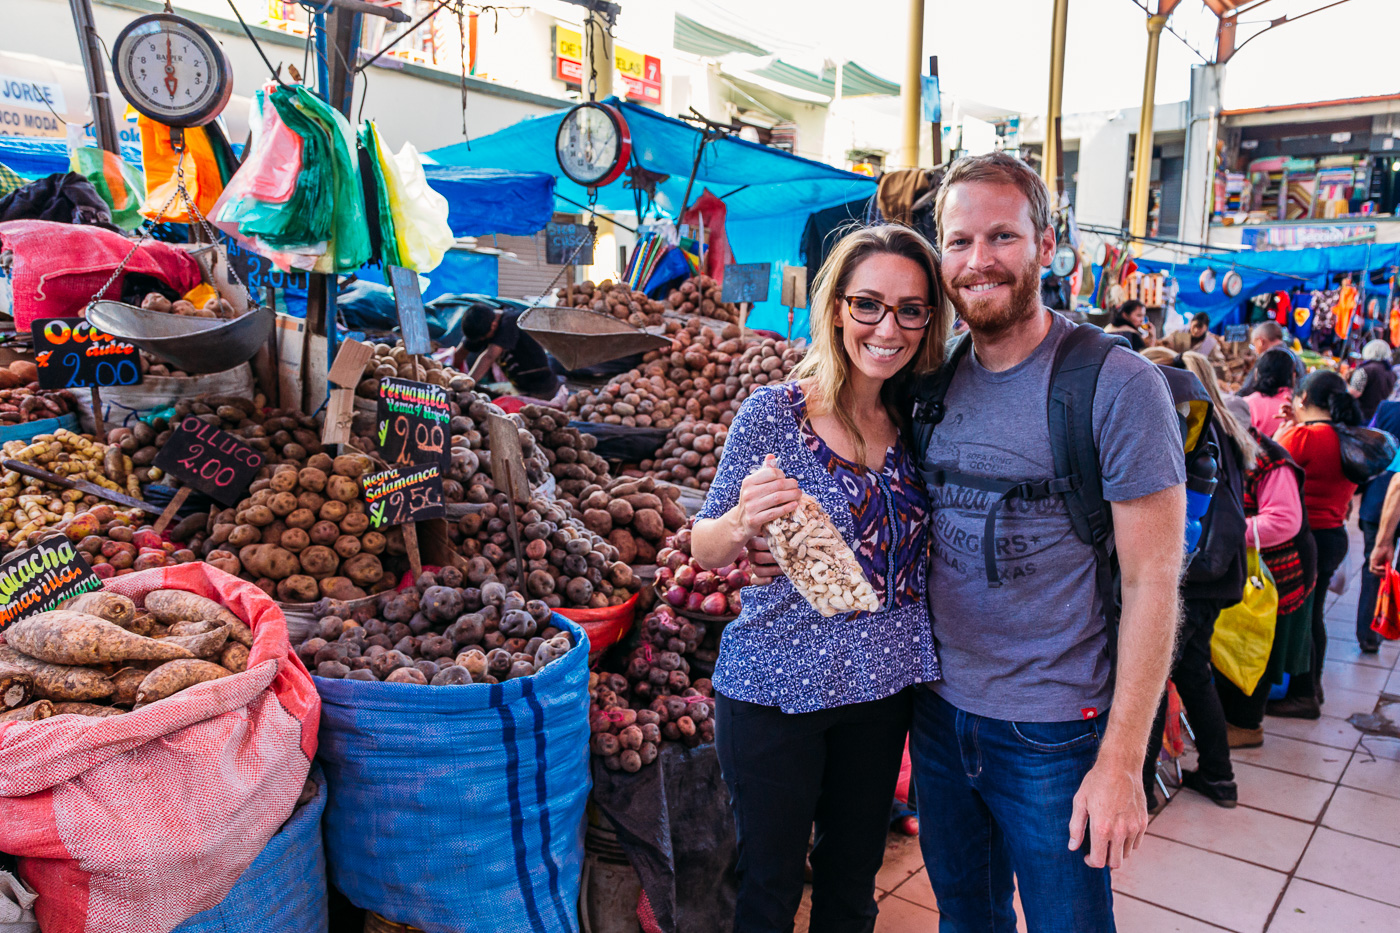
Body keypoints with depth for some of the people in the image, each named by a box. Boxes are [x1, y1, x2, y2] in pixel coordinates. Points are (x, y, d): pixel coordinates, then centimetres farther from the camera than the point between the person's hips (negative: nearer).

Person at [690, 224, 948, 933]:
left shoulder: (916, 420, 0)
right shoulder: (772, 413, -13)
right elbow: (705, 549, -8)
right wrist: (743, 523, -29)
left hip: (885, 682, 5)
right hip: (777, 687, -4)